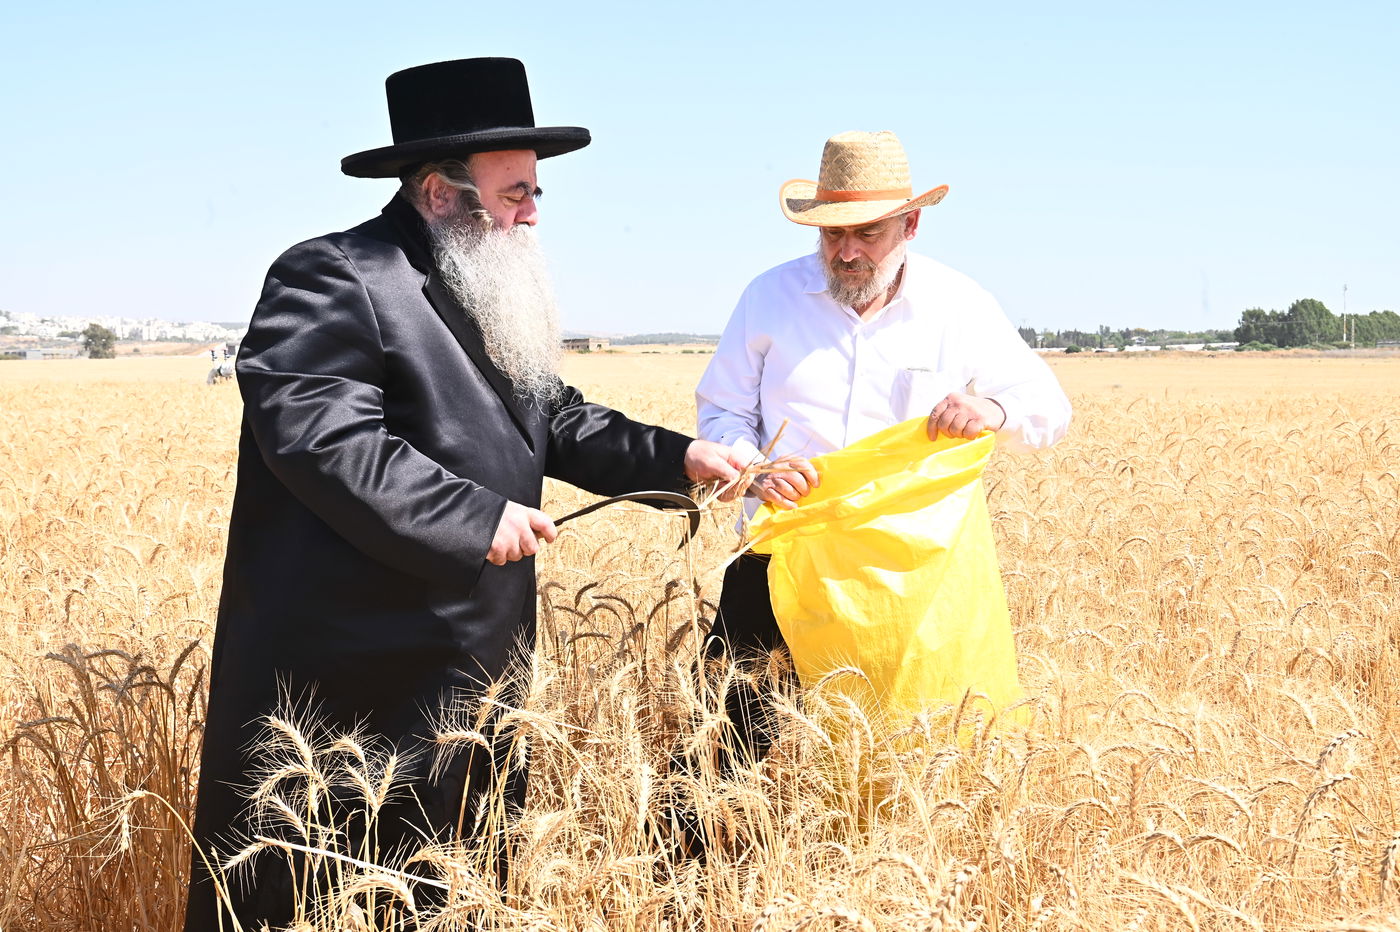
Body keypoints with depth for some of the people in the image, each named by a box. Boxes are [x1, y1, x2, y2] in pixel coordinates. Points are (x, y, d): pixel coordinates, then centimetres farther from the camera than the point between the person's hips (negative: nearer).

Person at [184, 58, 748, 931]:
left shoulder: (489, 300, 17)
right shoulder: (332, 280, -14)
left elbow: (556, 420, 22)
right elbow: (317, 436, -25)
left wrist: (677, 457, 7)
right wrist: (474, 519, -23)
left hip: (469, 665, 9)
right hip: (353, 675, -9)